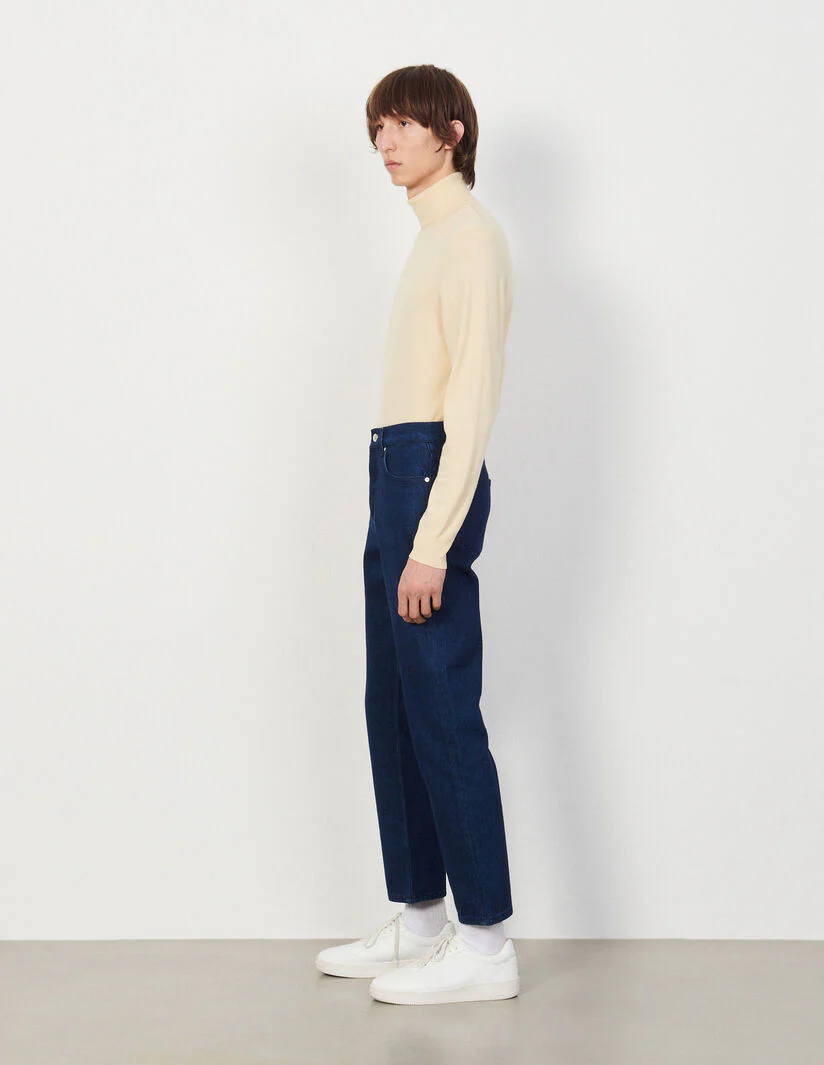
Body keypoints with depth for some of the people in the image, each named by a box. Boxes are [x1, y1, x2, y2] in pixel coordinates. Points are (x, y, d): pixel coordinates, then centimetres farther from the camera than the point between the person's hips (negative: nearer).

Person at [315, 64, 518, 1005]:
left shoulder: (471, 237, -10)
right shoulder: (433, 239, 19)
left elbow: (474, 397, -18)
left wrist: (432, 542, -22)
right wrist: (403, 522, 15)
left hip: (433, 477, -10)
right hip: (397, 473, 10)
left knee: (441, 710, -7)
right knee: (394, 708, 12)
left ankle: (485, 945, 0)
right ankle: (419, 920, 21)